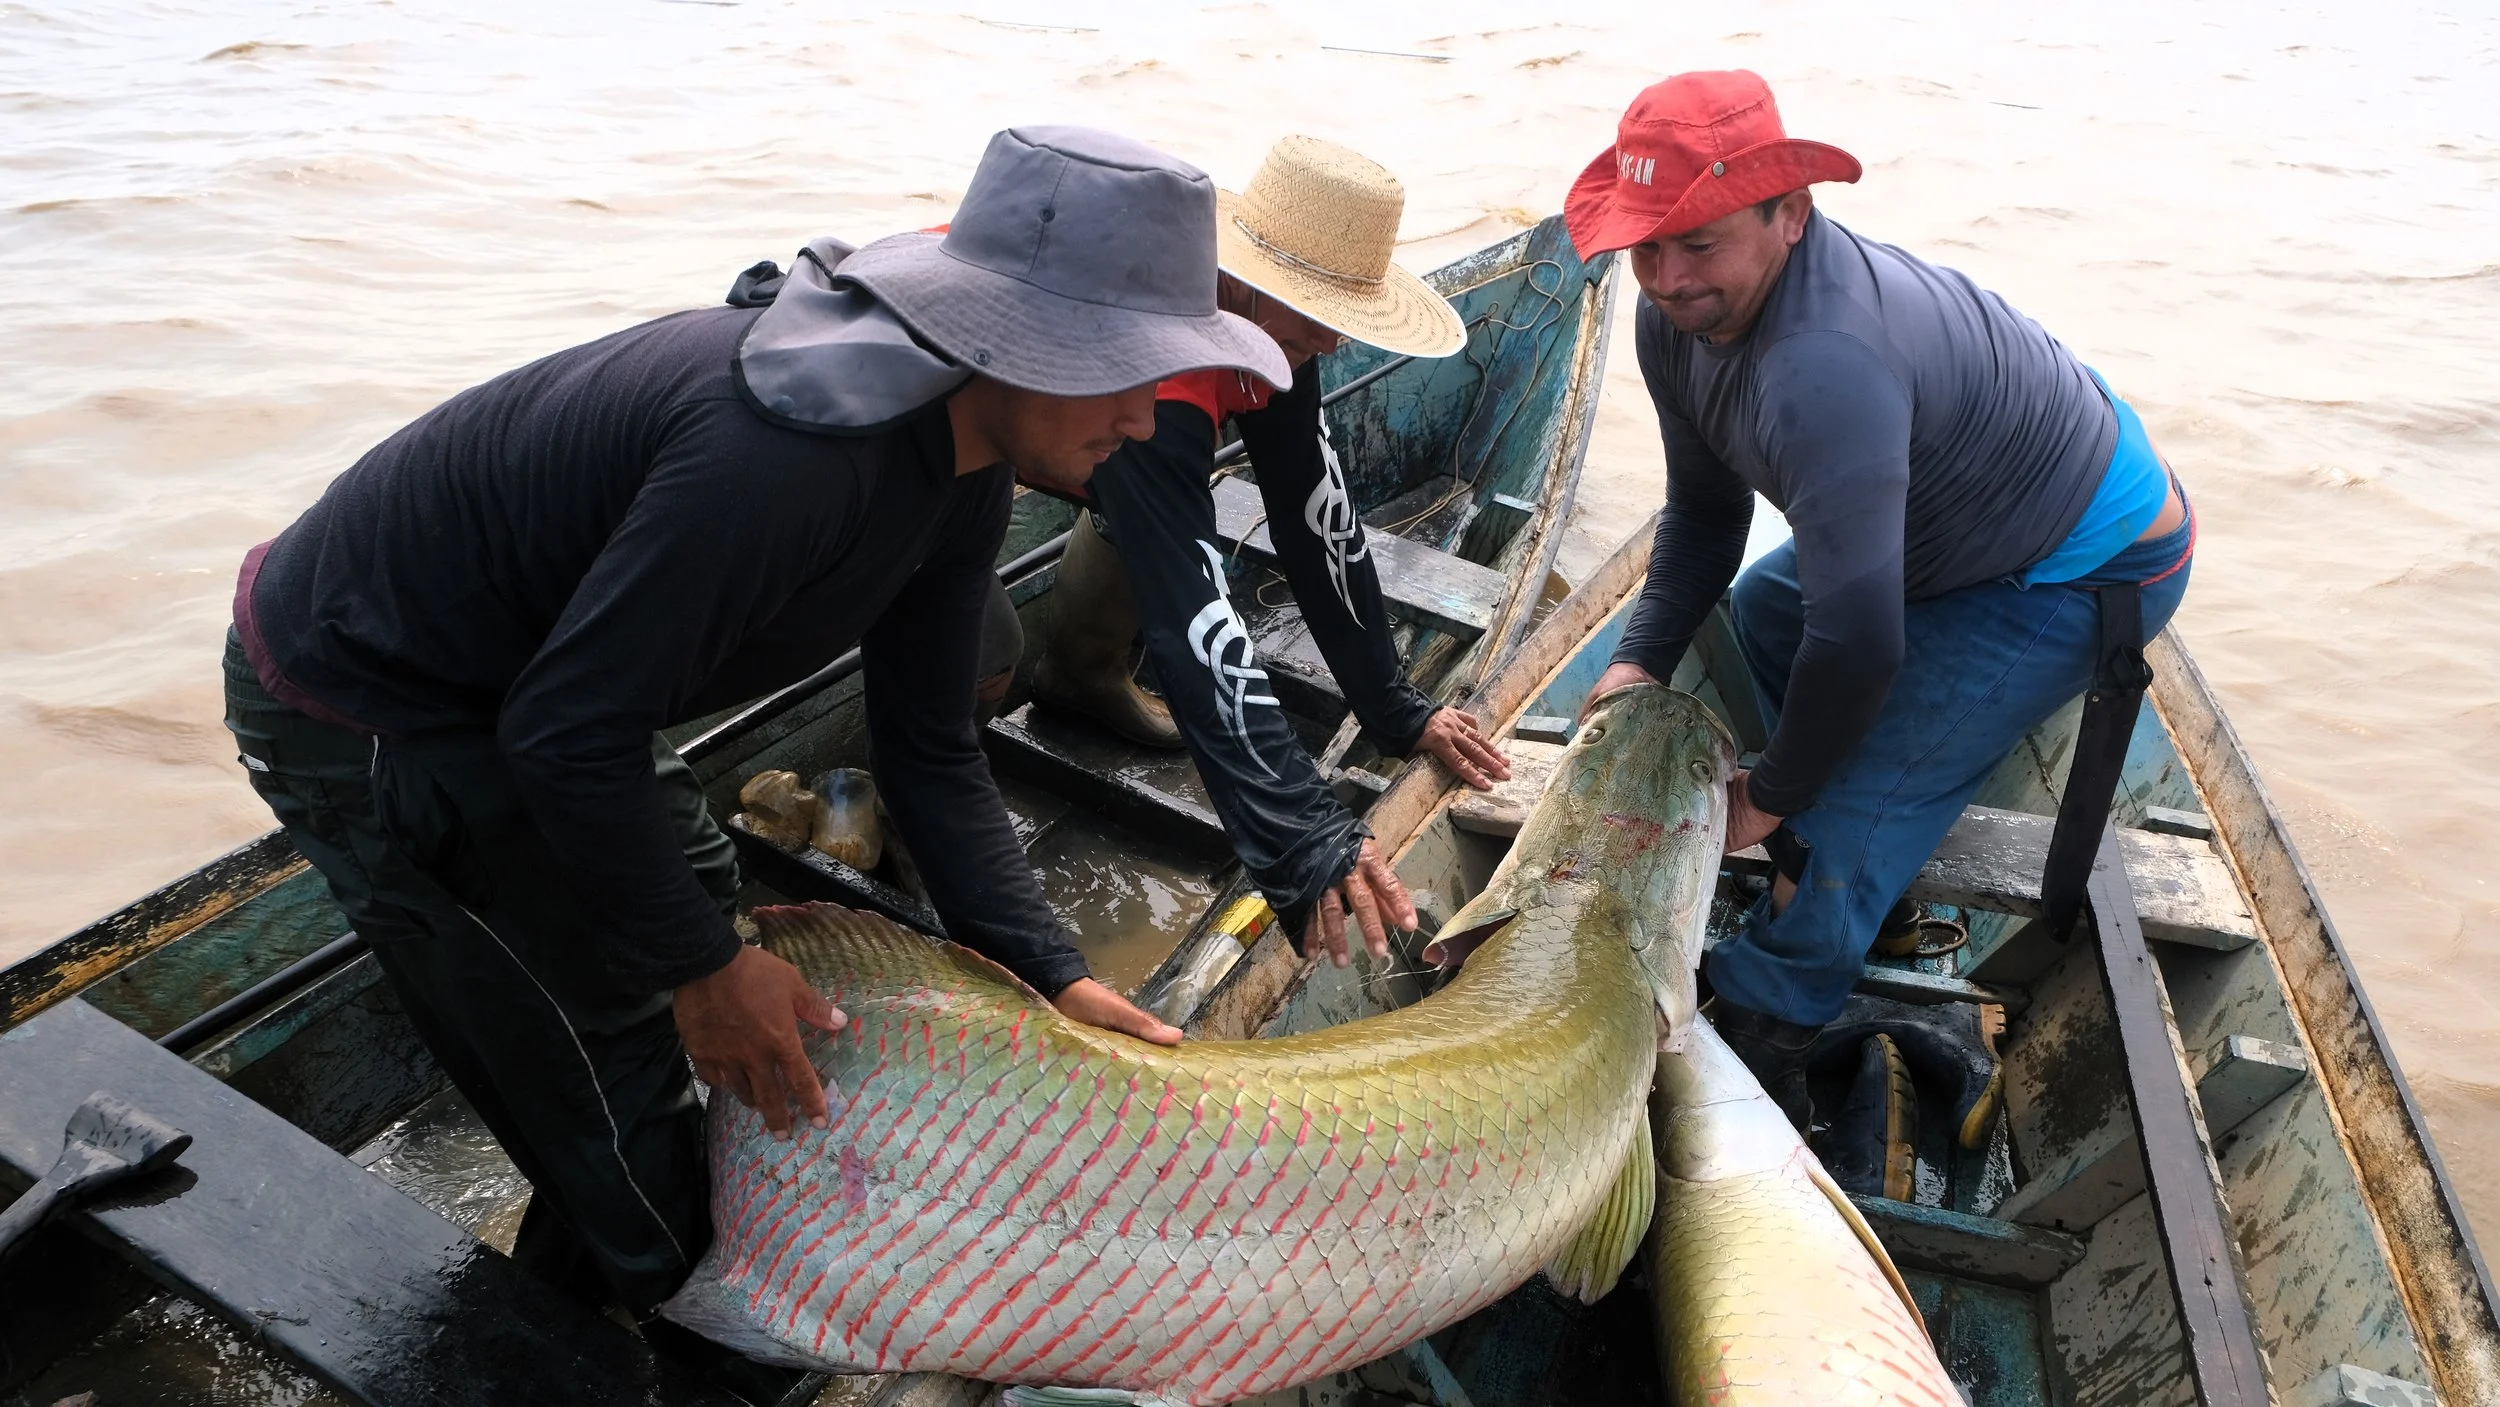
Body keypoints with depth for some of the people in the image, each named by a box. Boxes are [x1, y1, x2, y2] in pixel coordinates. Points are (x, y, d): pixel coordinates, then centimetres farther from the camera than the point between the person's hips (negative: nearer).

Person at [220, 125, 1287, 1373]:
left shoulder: (965, 470, -6)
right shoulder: (792, 452, -37)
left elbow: (930, 752, 0)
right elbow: (566, 738, -31)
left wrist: (1050, 977, -4)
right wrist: (705, 965, -18)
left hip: (508, 668, 9)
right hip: (355, 703, -9)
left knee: (685, 894, 21)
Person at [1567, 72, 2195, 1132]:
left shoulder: (1824, 366, -41)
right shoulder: (1680, 312, -10)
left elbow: (1862, 641, -41)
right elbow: (1705, 511, 3)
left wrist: (1770, 797, -24)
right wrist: (1639, 661, -9)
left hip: (2091, 565, -10)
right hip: (1953, 519, 10)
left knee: (1854, 804, -16)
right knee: (1765, 605, 25)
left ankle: (1753, 1038, 2)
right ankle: (1863, 888, 34)